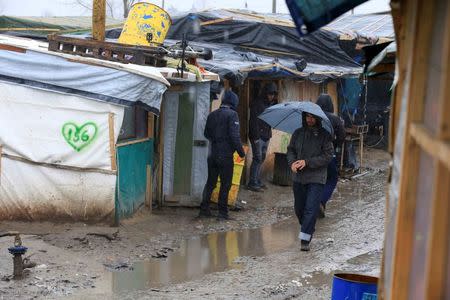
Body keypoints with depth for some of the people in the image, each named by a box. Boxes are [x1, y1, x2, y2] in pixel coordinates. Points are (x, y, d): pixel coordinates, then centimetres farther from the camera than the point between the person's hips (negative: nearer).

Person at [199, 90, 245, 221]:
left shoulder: (212, 114, 8)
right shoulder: (232, 114, -11)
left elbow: (206, 134, 16)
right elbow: (235, 136, -17)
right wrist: (241, 152, -8)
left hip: (212, 154, 6)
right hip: (225, 155, -6)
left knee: (210, 183, 15)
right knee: (225, 184, 3)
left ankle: (204, 209, 17)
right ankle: (222, 212, 5)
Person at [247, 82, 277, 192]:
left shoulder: (270, 104, 15)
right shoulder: (257, 104, -10)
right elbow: (254, 121, -15)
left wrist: (269, 134, 12)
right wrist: (256, 137, -19)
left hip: (266, 136, 8)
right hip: (258, 136, -8)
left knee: (262, 158, 10)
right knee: (258, 158, -9)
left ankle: (258, 181, 16)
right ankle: (252, 183, -7)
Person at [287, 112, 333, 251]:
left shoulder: (324, 135, -6)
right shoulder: (298, 133, 7)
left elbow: (328, 156, -10)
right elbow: (290, 150, 13)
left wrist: (307, 162, -16)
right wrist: (292, 162, -8)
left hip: (316, 178, -5)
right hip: (298, 177, 5)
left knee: (311, 208, -11)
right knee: (299, 208, 15)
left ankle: (305, 239, -9)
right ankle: (308, 229, 38)